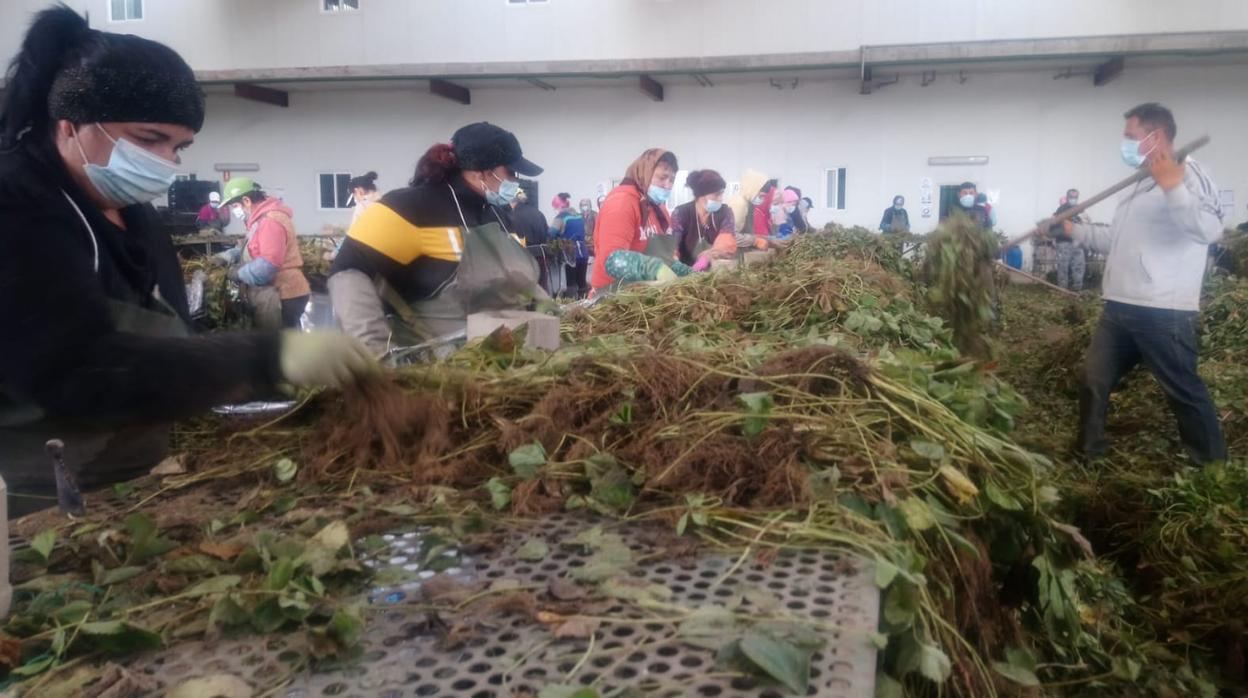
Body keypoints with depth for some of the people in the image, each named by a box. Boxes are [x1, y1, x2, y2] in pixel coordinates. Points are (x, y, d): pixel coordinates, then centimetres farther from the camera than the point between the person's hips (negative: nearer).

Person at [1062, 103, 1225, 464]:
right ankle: (1088, 451, 29)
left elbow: (1210, 230, -25)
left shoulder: (1189, 175, -9)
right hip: (1119, 307, 9)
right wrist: (1073, 230, 21)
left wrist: (1172, 188, -33)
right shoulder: (1137, 186, 19)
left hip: (1163, 312, -9)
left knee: (1184, 391, 2)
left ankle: (1213, 467, 17)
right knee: (1094, 381, 15)